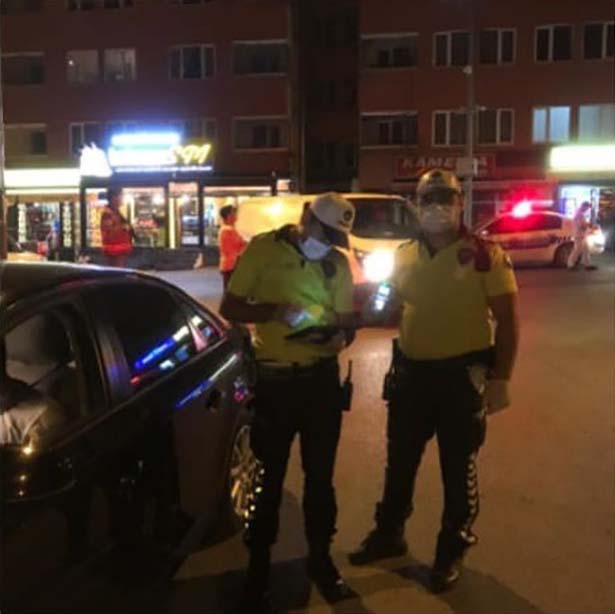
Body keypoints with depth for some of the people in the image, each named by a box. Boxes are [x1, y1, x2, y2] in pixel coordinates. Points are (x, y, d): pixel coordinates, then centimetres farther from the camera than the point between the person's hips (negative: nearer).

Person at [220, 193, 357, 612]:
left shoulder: (338, 263, 5)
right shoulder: (263, 249, -5)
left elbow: (347, 322, 10)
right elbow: (230, 308, -4)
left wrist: (341, 336, -14)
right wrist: (274, 311, -21)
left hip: (322, 379, 3)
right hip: (273, 379, -2)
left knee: (320, 475, 13)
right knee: (270, 477, 9)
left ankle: (321, 558, 32)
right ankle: (259, 566, 26)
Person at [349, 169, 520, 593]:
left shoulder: (485, 254, -10)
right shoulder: (405, 255, 6)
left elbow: (507, 319, -10)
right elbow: (389, 305, 18)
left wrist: (500, 378, -14)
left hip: (462, 374, -5)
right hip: (412, 371, 5)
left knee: (458, 468, 10)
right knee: (400, 460, 18)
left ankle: (452, 552, 29)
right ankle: (389, 534, 38)